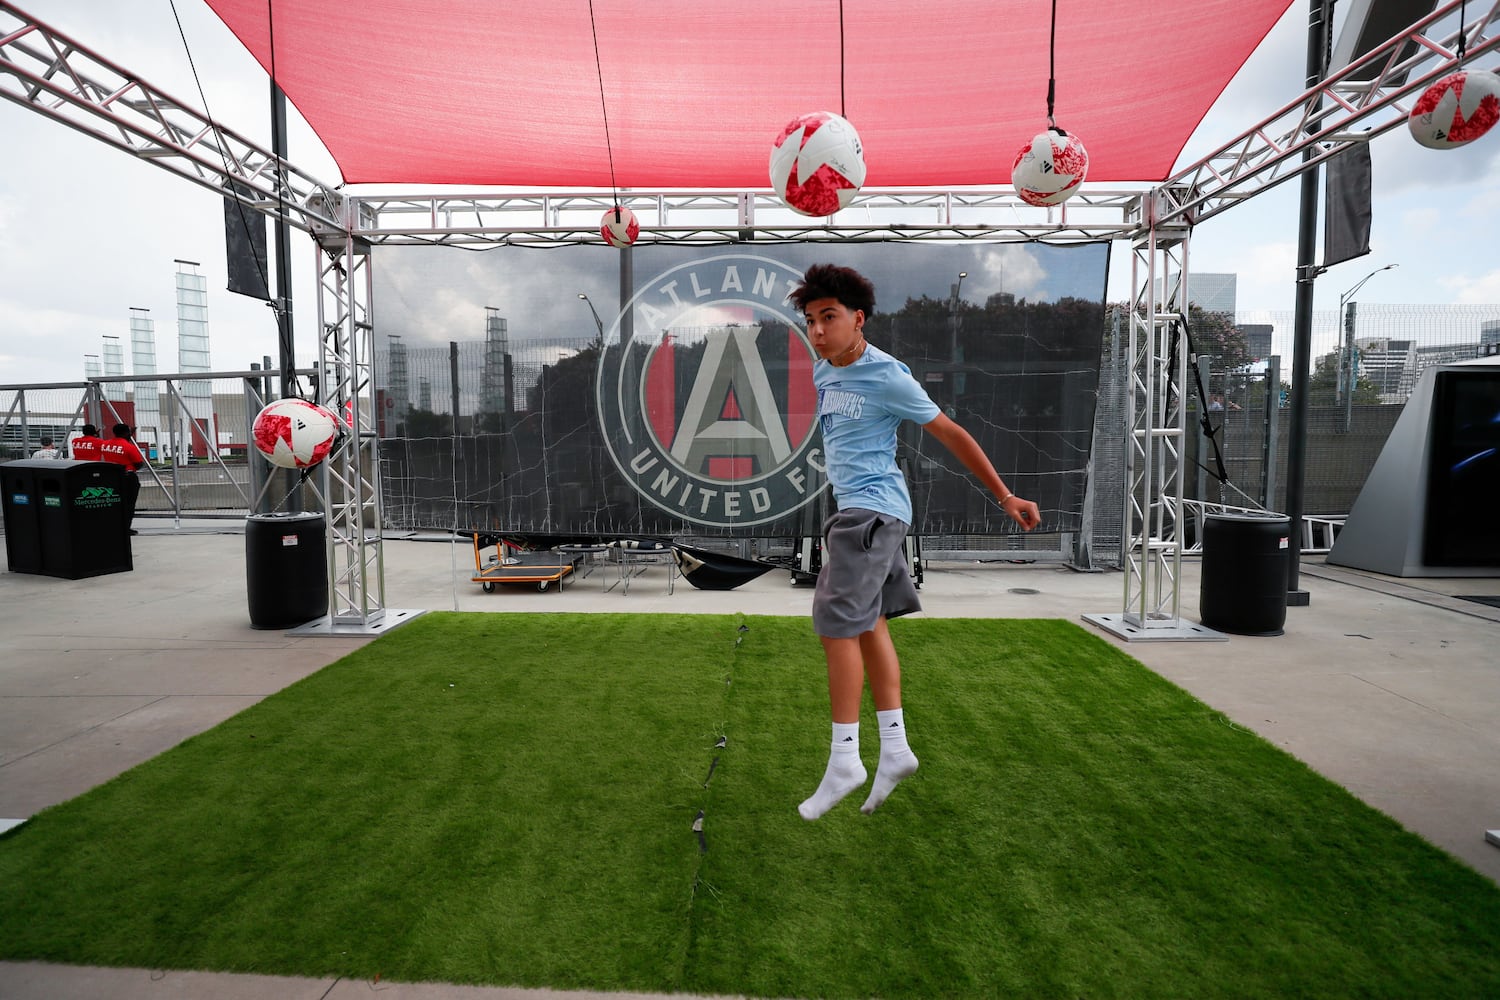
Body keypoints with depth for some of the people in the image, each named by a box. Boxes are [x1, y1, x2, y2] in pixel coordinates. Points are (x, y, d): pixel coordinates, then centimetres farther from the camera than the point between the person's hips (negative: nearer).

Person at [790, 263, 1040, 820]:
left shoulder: (887, 376, -14)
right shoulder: (823, 371, 10)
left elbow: (949, 433, -8)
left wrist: (1004, 496, -5)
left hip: (873, 508, -9)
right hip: (855, 508, 9)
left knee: (837, 623, -10)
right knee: (869, 625, 9)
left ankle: (843, 761, -2)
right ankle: (894, 749, 17)